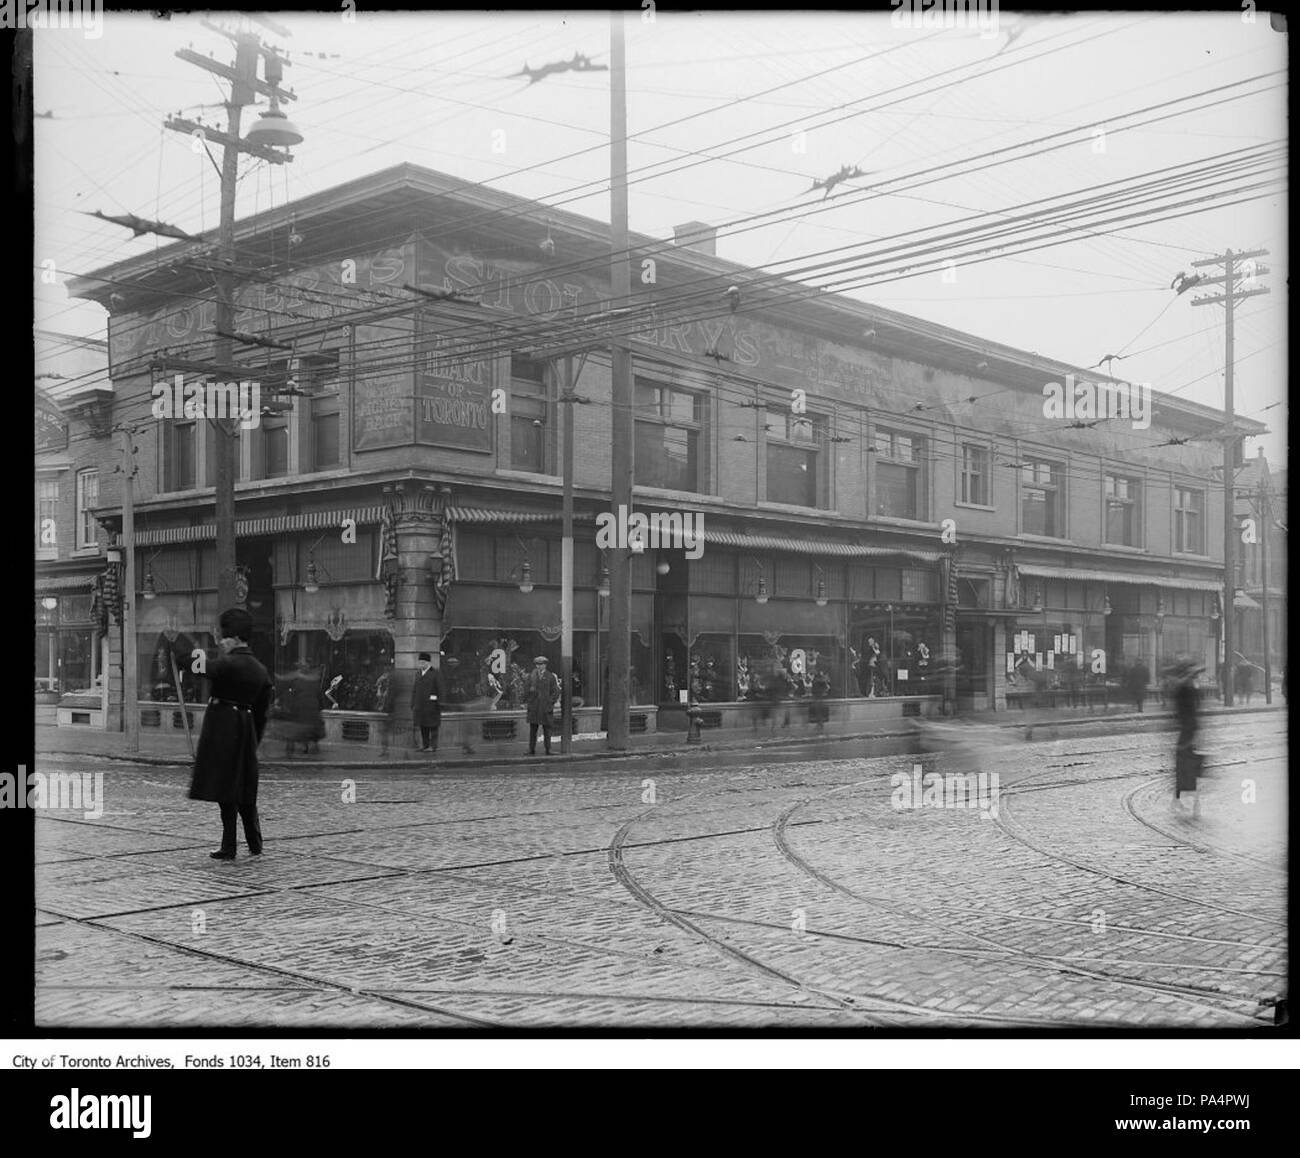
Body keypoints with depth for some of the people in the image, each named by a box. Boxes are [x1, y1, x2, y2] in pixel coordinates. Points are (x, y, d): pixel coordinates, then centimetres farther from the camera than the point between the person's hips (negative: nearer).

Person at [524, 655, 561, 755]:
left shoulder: (551, 677, 4)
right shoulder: (532, 676, 10)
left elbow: (556, 691, 4)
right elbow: (526, 689, 14)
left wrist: (551, 703, -3)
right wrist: (527, 701, 5)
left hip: (546, 708, -2)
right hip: (534, 707, 2)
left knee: (547, 730, 1)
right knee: (533, 729, 1)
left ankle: (548, 750, 5)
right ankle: (532, 750, 4)